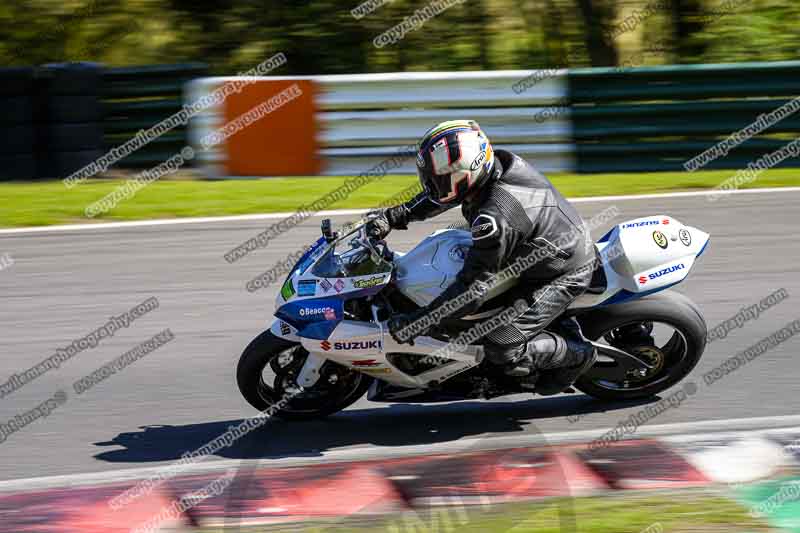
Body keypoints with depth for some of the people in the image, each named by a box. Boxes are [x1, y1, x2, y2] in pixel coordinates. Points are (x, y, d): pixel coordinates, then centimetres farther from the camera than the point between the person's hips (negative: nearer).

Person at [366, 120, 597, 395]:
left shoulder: (494, 218, -36)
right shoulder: (499, 161, -11)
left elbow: (472, 288, -31)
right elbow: (445, 191, 10)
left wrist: (416, 323, -25)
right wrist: (396, 216, 5)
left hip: (562, 276, -9)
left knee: (502, 349, -14)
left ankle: (578, 354, 9)